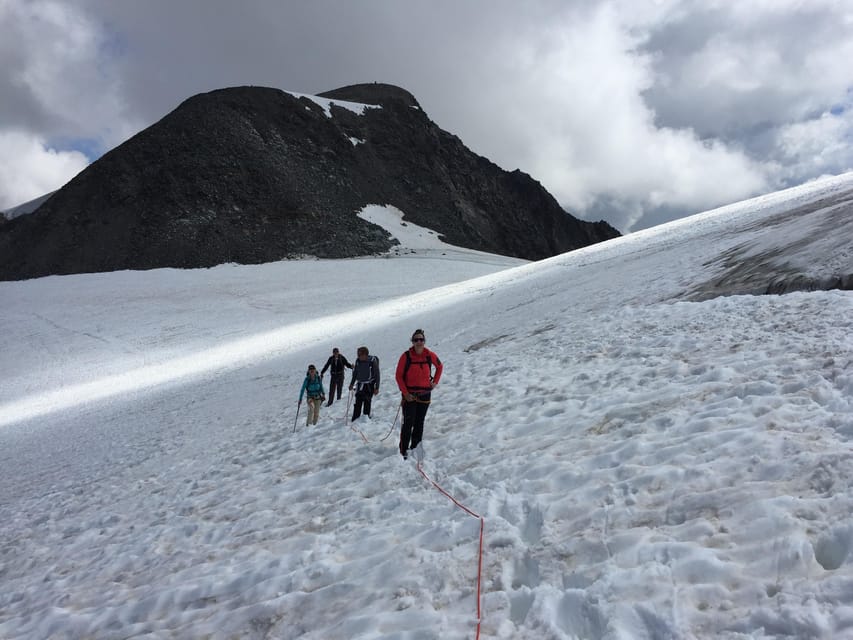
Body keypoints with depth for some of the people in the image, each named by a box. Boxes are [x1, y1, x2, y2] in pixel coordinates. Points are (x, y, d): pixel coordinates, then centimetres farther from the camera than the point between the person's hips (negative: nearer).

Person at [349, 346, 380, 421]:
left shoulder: (372, 361, -14)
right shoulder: (358, 361, -1)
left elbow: (377, 375, -9)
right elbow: (355, 373, 14)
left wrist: (377, 388, -10)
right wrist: (352, 384, 18)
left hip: (369, 385, -4)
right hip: (360, 384, 4)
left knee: (367, 402, -1)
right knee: (358, 403, 2)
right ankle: (355, 419, 8)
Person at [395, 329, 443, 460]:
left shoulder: (430, 355, -2)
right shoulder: (406, 356, -11)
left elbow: (440, 366, 18)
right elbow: (399, 376, -6)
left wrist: (435, 381, 8)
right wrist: (405, 393, -12)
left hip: (425, 394, 3)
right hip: (410, 394, -3)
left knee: (419, 423, 10)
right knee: (408, 423, -7)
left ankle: (415, 448, 20)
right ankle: (403, 451, 0)